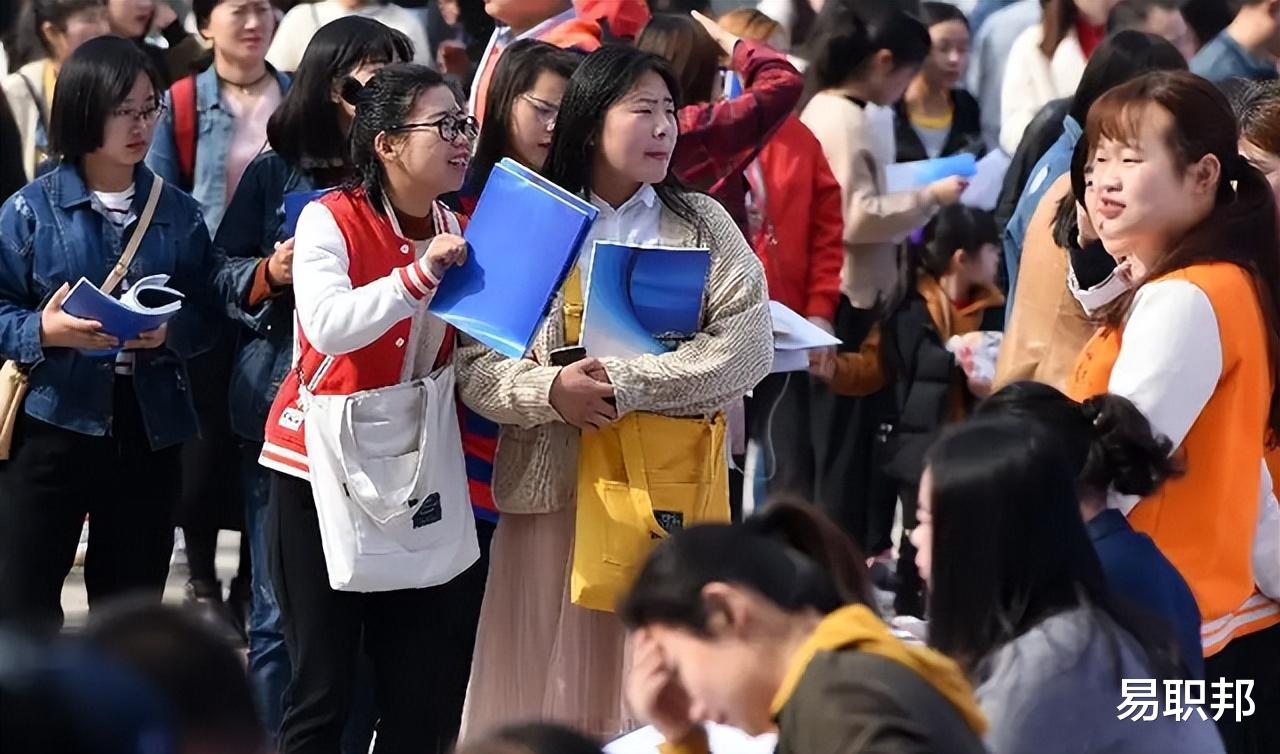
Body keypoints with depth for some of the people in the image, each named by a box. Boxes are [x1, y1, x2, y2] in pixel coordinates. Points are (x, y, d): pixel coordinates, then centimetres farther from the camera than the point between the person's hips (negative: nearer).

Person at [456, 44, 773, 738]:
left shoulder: (702, 224, 7)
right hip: (551, 487, 0)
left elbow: (749, 348, -5)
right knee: (542, 685, 2)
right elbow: (474, 366, 2)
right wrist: (549, 390, -18)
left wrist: (626, 385, -14)